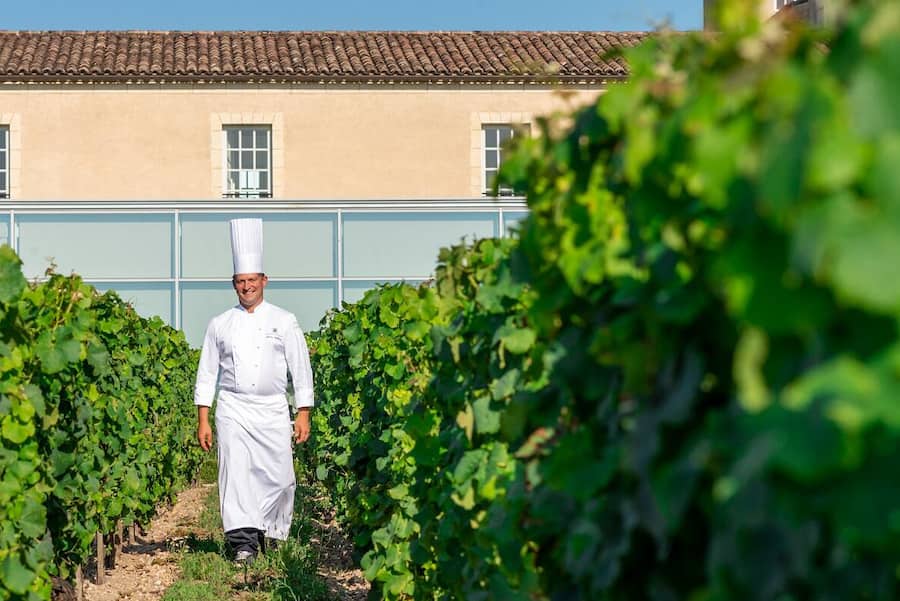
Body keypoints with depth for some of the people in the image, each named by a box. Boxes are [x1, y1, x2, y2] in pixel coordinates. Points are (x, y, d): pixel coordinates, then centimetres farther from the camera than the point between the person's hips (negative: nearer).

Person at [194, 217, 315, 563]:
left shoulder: (284, 322, 6)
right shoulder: (220, 325, 8)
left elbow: (301, 369, 7)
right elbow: (207, 373, 11)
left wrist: (303, 414, 2)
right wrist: (202, 419, 5)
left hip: (273, 410, 0)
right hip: (232, 409, 0)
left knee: (278, 476, -2)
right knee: (236, 473, -11)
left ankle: (272, 532, 20)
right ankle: (243, 542, -12)